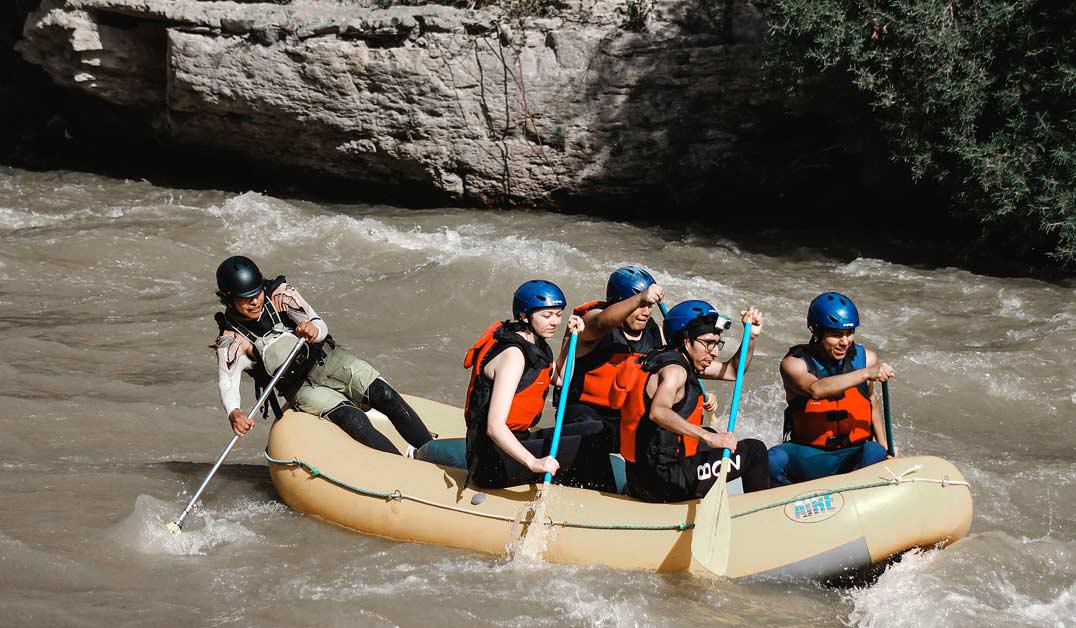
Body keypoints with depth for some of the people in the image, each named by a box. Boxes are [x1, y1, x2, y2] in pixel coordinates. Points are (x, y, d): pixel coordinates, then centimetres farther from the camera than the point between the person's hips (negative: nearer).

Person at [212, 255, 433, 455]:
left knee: (383, 394, -19)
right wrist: (233, 413, -47)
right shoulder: (231, 341, -15)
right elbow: (227, 383, -25)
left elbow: (321, 328, -14)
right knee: (352, 419, -25)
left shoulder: (280, 295, -12)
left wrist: (313, 331, -40)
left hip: (325, 359, 2)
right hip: (300, 387, -2)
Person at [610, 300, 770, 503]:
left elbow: (732, 371, 21)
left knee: (709, 436, 38)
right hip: (662, 482, -10)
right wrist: (708, 438, -43)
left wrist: (751, 336, 6)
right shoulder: (674, 370, -17)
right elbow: (658, 412, -37)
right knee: (754, 450, 1)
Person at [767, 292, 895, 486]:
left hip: (855, 455, 2)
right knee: (774, 460, -32)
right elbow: (816, 390, -33)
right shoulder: (794, 363, -10)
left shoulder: (866, 359, 2)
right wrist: (865, 374, -37)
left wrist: (884, 446, 10)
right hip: (807, 456, -2)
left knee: (874, 453, -33)